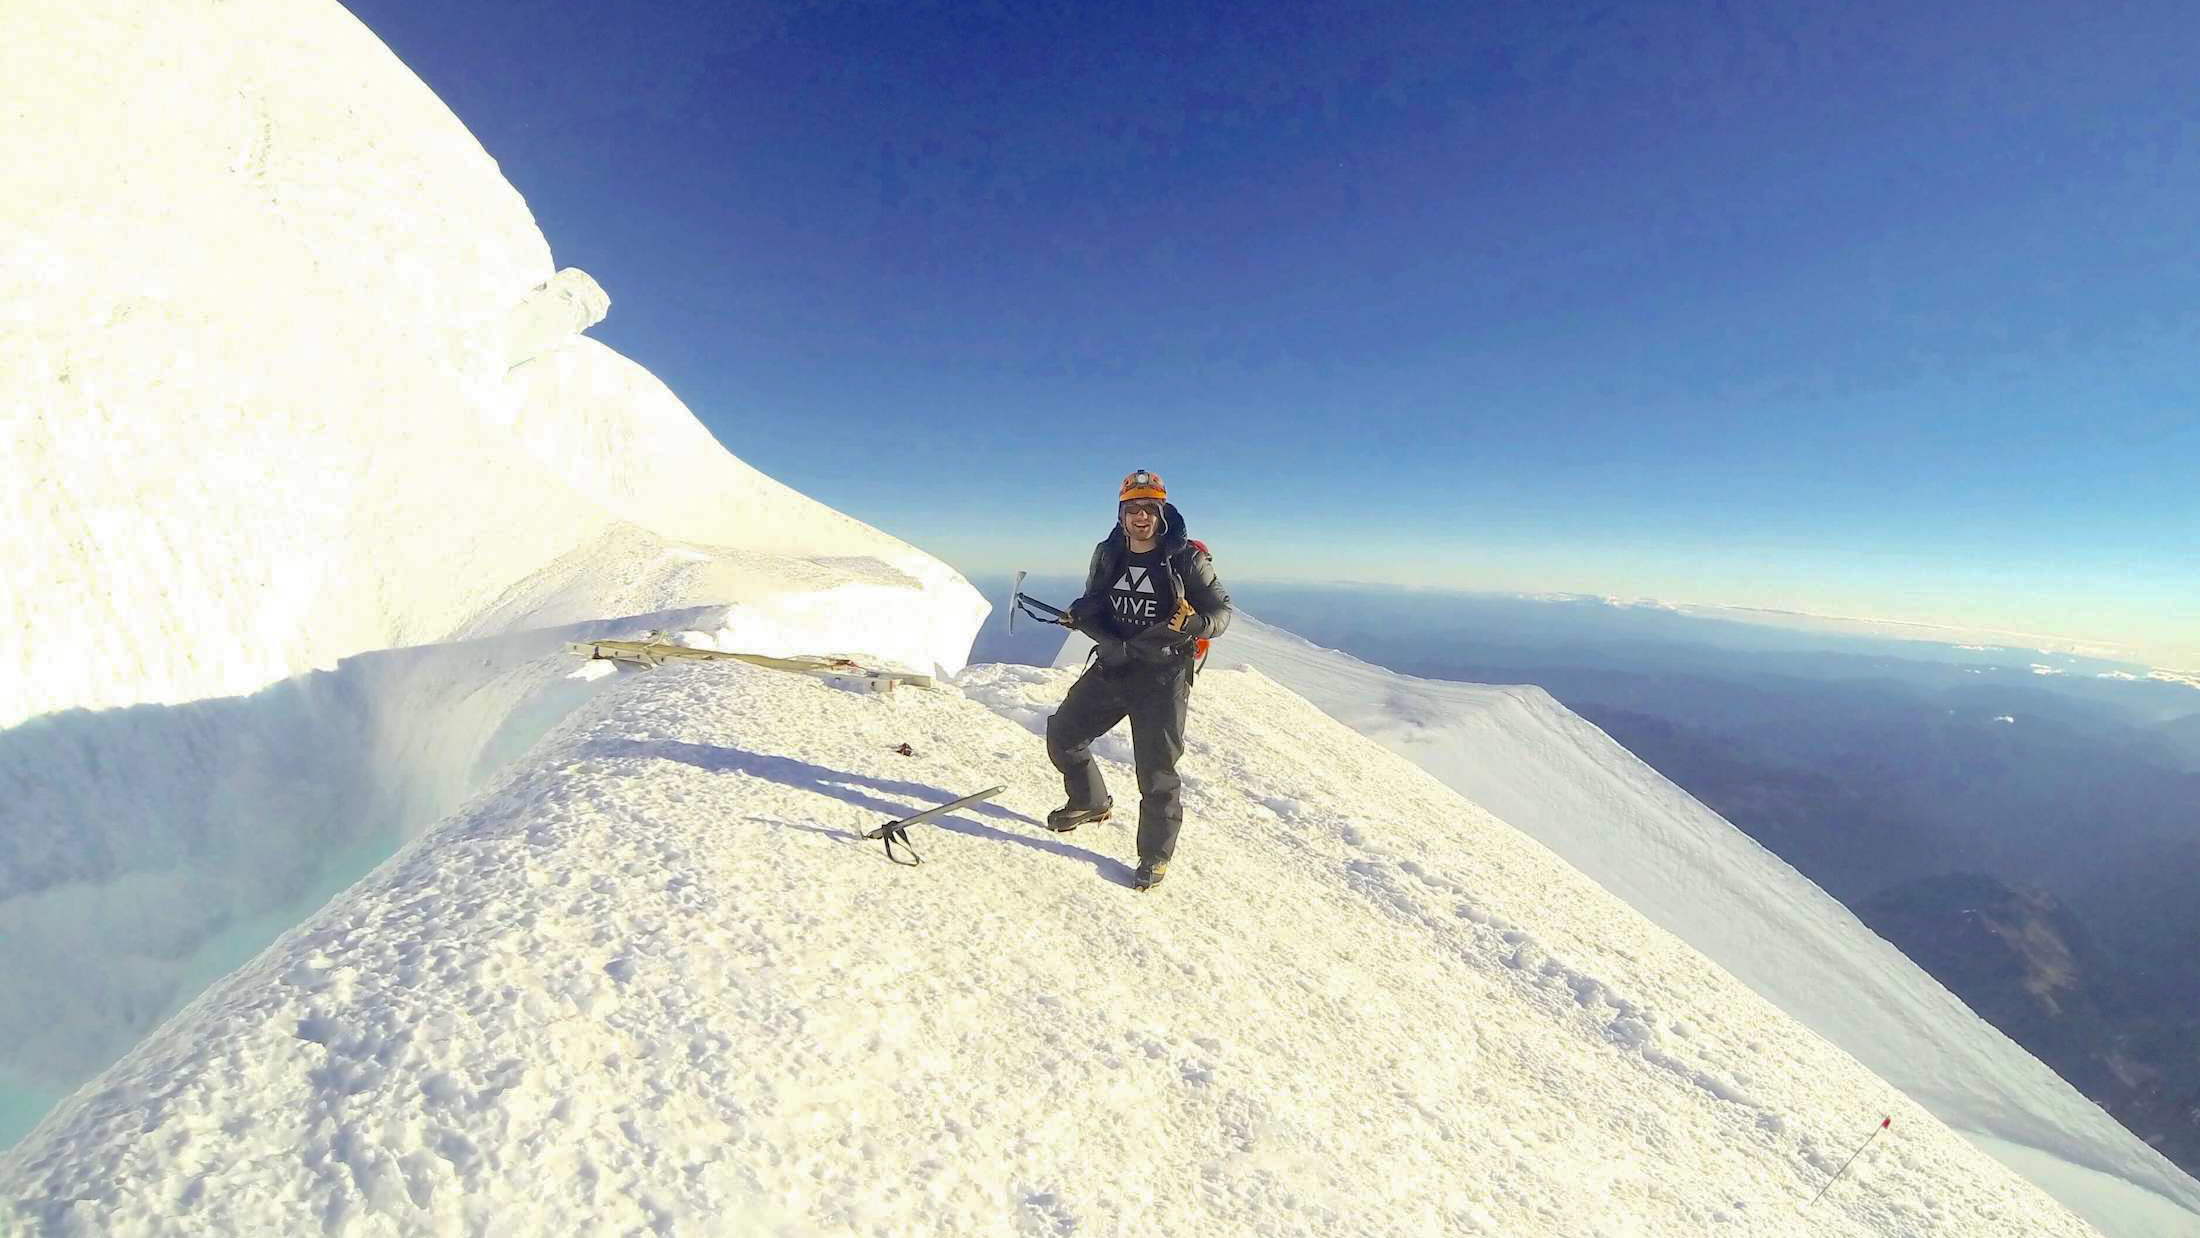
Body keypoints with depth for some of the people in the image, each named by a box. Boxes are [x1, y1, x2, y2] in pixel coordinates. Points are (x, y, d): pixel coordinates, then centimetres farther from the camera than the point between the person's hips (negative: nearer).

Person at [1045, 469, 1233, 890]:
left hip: (1163, 678, -5)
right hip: (1111, 668, 5)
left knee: (1156, 771, 0)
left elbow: (1222, 610, -6)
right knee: (1062, 733, 12)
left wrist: (1192, 626, -27)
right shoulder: (1107, 554, 3)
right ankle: (1091, 802, 39)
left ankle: (1156, 855, 22)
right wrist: (1081, 615, -14)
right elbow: (1091, 605, 11)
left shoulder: (1186, 558, -10)